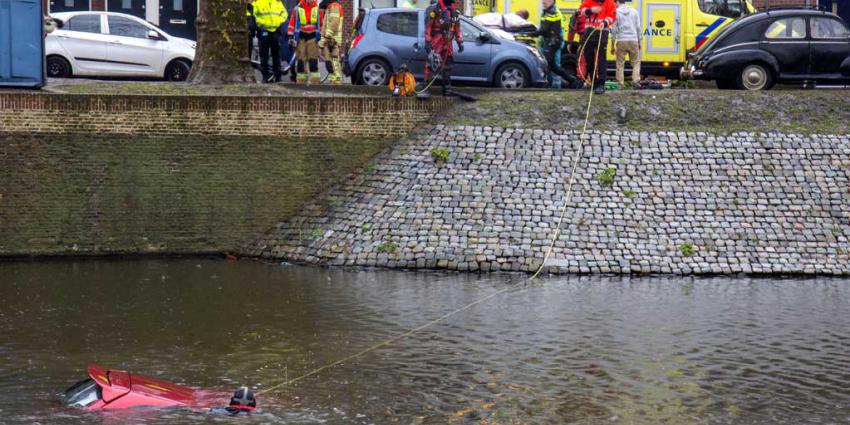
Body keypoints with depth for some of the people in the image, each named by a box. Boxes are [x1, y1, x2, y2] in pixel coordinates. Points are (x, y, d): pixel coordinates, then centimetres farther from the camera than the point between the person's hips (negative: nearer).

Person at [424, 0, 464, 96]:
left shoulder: (454, 10, 11)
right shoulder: (434, 9, -10)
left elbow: (457, 28, 18)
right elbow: (428, 26, -12)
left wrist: (460, 42, 14)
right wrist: (427, 42, -17)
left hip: (447, 43, 7)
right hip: (436, 42, -7)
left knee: (447, 65, 11)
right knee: (433, 63, -15)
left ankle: (447, 88, 19)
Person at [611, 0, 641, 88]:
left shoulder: (616, 12, 1)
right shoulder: (634, 11, 8)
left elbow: (614, 30, 0)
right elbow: (638, 28, 8)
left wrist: (613, 45, 4)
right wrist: (639, 42, 16)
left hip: (621, 41, -2)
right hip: (633, 40, 2)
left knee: (620, 64, 5)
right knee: (636, 62, 11)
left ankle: (621, 84, 2)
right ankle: (635, 80, -5)